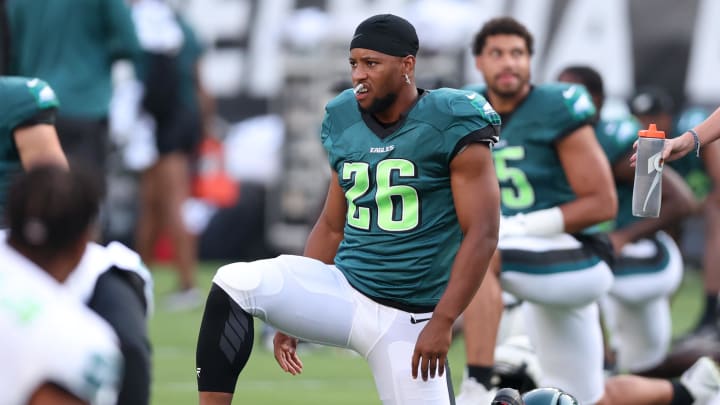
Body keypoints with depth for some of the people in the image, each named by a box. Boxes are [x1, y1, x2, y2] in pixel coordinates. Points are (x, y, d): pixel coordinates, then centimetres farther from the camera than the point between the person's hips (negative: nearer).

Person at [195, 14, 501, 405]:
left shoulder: (449, 125, -10)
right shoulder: (344, 123, 7)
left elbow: (482, 234, -12)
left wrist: (442, 323, -18)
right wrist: (294, 312, 15)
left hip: (408, 320, -4)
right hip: (342, 294, 4)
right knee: (234, 283, -19)